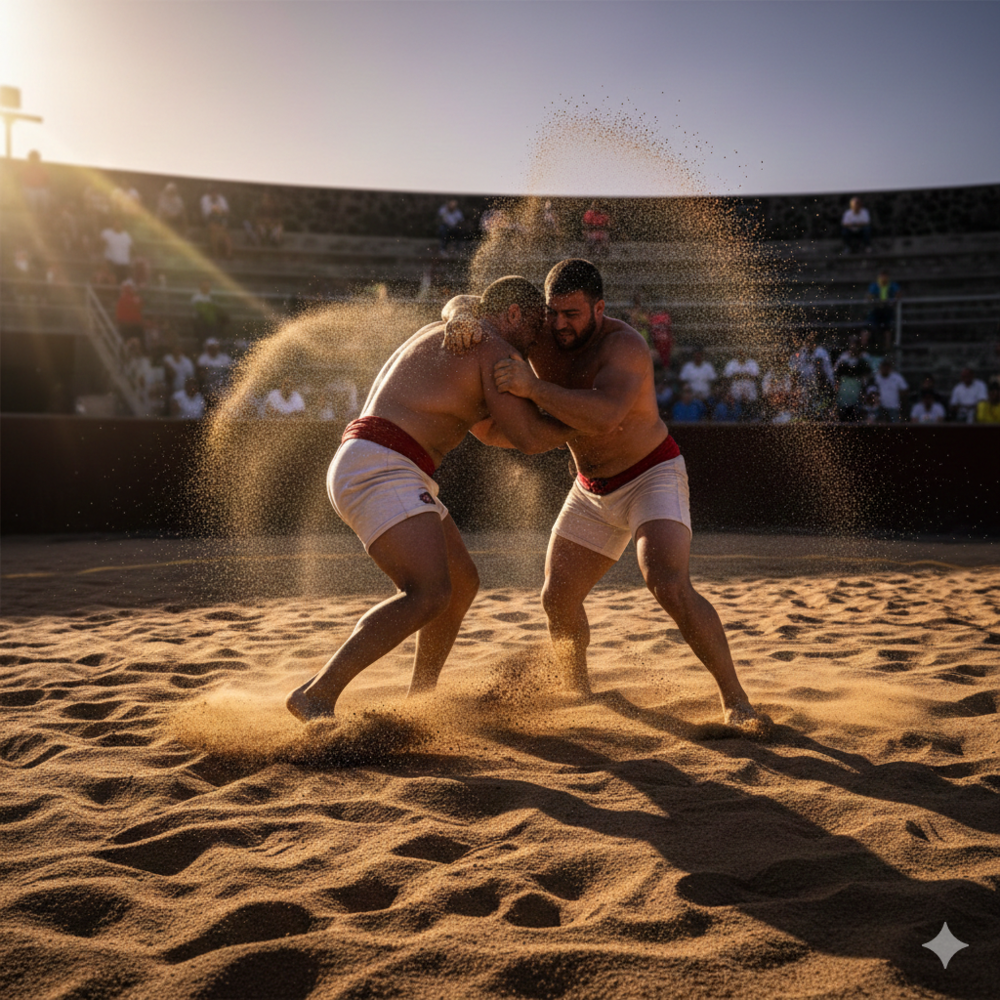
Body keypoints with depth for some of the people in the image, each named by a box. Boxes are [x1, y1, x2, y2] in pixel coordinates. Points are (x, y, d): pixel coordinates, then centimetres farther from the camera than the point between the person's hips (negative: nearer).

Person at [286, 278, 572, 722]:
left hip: (367, 473, 10)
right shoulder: (495, 350, -3)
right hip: (380, 472, -10)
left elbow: (490, 430, 36)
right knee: (429, 596, -24)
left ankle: (418, 699, 29)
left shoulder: (445, 340, 28)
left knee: (462, 582, 19)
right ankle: (316, 696, -23)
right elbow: (528, 437, -7)